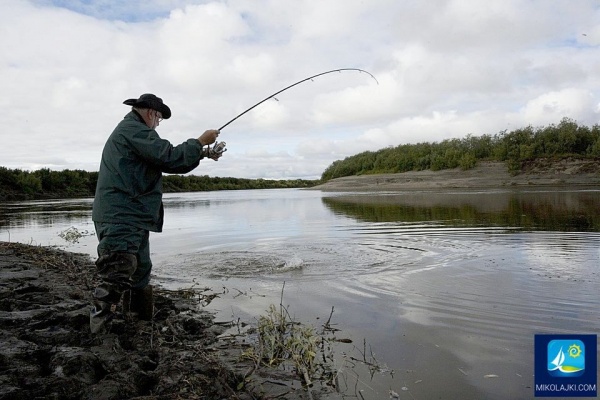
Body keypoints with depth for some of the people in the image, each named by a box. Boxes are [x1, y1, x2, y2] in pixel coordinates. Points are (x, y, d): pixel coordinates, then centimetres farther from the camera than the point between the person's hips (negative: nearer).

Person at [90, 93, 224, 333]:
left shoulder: (130, 131, 24)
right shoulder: (133, 129, -10)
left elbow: (165, 160, 24)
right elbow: (171, 158, -19)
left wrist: (203, 154, 19)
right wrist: (200, 142, -5)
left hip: (130, 219, 11)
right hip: (122, 220, -11)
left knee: (141, 273, 18)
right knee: (115, 280, -16)